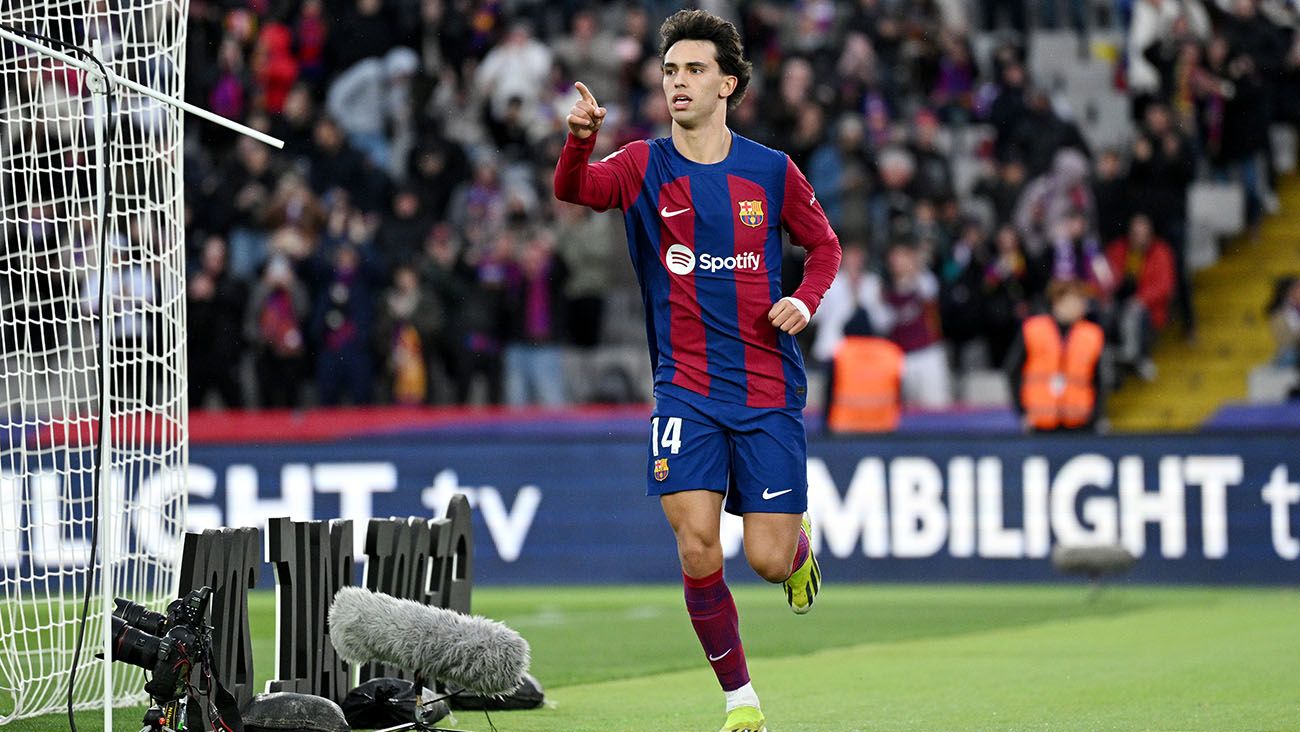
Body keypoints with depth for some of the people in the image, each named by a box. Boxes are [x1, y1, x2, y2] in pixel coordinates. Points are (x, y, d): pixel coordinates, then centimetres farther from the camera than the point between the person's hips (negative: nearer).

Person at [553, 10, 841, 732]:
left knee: (767, 560, -3)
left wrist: (804, 301, -5)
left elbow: (824, 245, 16)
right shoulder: (645, 165, 0)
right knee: (696, 545, -14)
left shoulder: (772, 171, 2)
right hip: (685, 389, 0)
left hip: (768, 390, 0)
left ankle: (800, 539, 37)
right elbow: (575, 190, -20)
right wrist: (579, 138, -42)